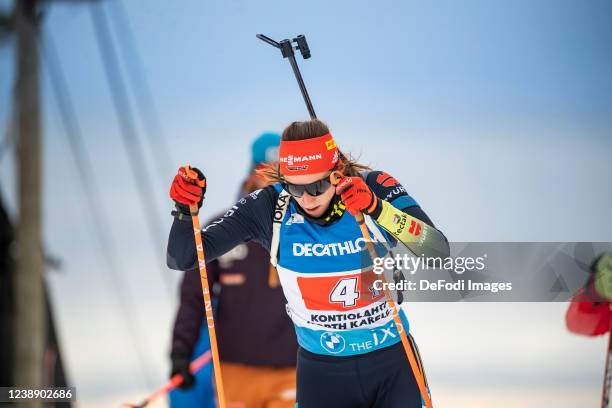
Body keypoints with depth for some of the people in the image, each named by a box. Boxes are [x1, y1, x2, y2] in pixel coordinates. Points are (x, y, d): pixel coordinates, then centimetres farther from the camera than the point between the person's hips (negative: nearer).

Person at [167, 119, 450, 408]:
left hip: (392, 363, 0)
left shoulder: (375, 189, -14)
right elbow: (182, 259, -9)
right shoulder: (268, 207, -12)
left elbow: (439, 252, -25)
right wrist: (185, 212, -28)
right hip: (320, 372, 0)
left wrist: (378, 209, -38)